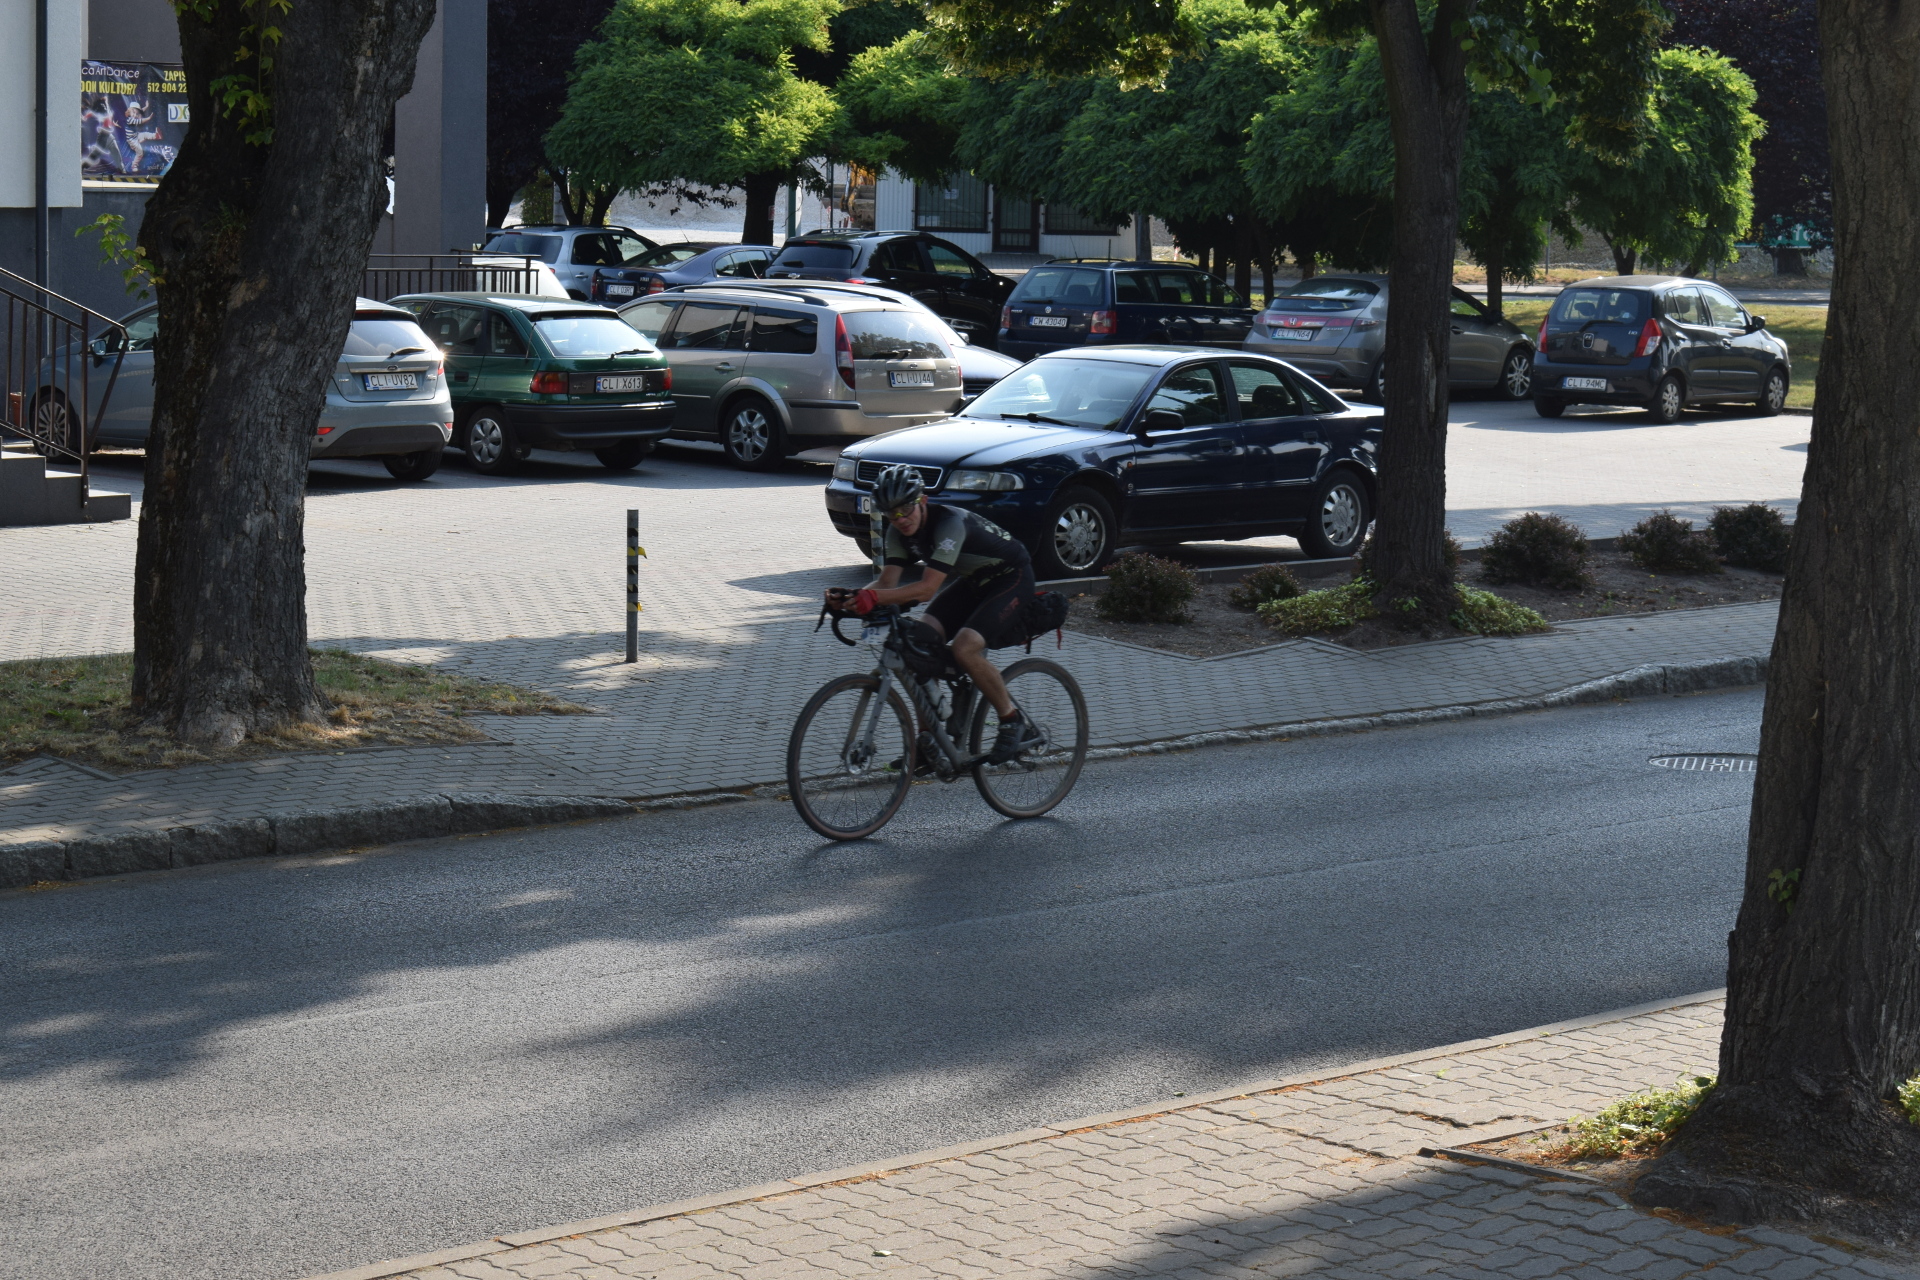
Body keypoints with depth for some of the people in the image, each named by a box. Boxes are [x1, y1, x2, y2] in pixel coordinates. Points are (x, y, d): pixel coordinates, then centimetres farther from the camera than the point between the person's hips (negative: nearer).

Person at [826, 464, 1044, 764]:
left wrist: (874, 598, -50)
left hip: (1011, 579, -8)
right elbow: (887, 581, -13)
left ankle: (1014, 723, -9)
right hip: (973, 581, 8)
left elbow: (928, 587, -40)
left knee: (963, 649, -28)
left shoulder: (950, 522, -33)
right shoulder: (900, 531, -8)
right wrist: (851, 597, -34)